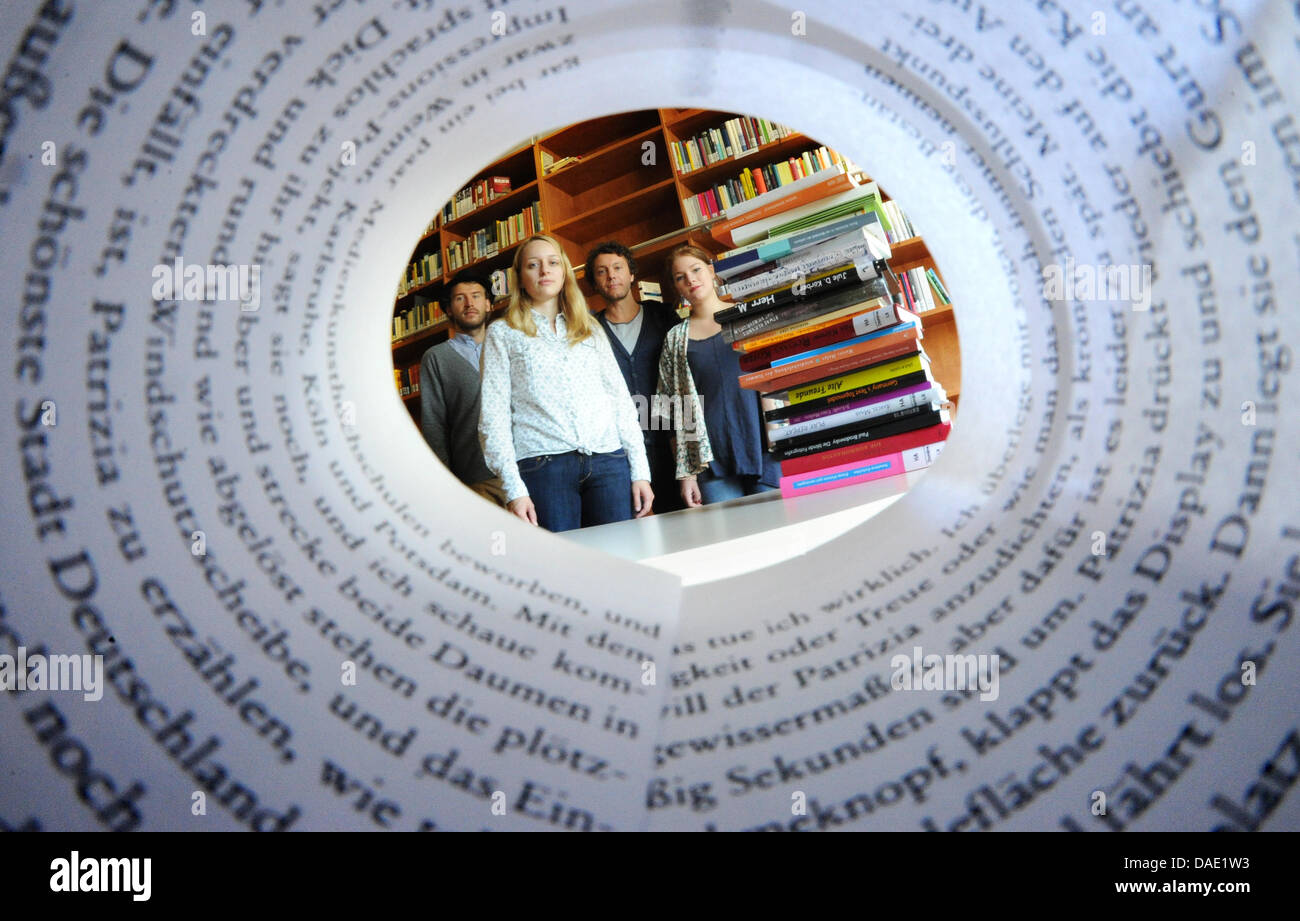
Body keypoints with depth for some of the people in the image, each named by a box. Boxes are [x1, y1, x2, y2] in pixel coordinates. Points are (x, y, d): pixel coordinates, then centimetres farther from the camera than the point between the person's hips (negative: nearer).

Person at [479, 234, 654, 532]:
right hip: (544, 466, -2)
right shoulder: (502, 334, 11)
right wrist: (513, 489, -8)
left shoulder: (591, 329, 20)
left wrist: (640, 471, 6)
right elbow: (493, 416, 3)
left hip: (610, 462, 3)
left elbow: (621, 399, 16)